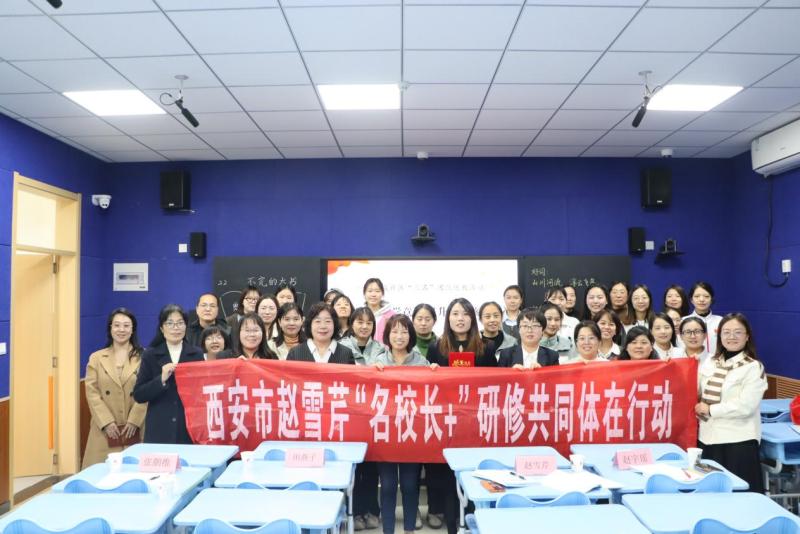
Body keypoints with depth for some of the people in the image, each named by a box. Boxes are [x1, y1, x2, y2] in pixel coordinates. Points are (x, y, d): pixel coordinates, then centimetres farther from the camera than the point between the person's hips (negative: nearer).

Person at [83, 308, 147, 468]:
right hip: (105, 429, 2)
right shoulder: (96, 358, 10)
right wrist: (107, 422, -8)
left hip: (135, 428, -1)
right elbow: (92, 393, 2)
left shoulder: (143, 357, 3)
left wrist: (134, 421, -11)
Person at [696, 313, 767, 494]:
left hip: (738, 441, -5)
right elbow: (698, 393, 16)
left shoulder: (754, 367, -7)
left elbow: (745, 406, -16)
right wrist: (698, 408, -2)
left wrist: (710, 410, -12)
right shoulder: (709, 362, 9)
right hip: (708, 437, 5)